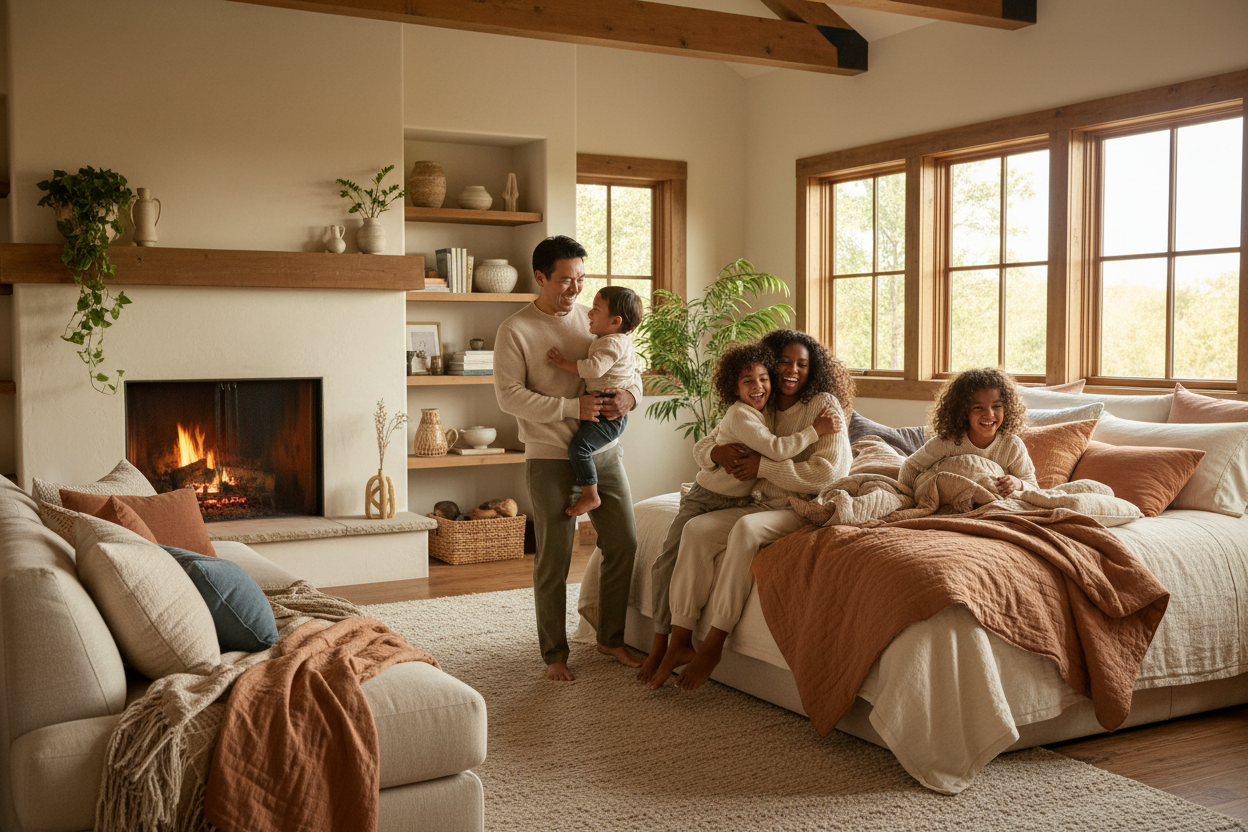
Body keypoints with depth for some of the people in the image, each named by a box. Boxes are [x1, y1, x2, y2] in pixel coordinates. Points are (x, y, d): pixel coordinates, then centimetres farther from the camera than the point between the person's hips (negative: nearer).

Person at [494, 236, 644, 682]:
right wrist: (572, 407, -21)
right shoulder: (515, 331, -6)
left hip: (604, 452, 5)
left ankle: (611, 637, 25)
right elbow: (509, 396, -13)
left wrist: (630, 394, -10)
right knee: (554, 559, 0)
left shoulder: (594, 319, 9)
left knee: (623, 544, 8)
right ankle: (554, 653, 15)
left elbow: (630, 371, 14)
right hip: (552, 458, -5)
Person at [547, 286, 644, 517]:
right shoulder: (620, 340, 14)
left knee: (579, 446, -22)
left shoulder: (613, 343, -19)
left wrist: (563, 362, -24)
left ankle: (590, 496, -16)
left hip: (610, 415, -12)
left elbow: (594, 368, -33)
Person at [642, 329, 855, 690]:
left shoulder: (824, 405, -7)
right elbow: (700, 448, 12)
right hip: (765, 505, 6)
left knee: (746, 528, -35)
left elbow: (827, 472, -19)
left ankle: (714, 643, -27)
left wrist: (763, 466, -19)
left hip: (807, 510, -6)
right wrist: (717, 451, -14)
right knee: (697, 528, -19)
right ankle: (679, 642, -17)